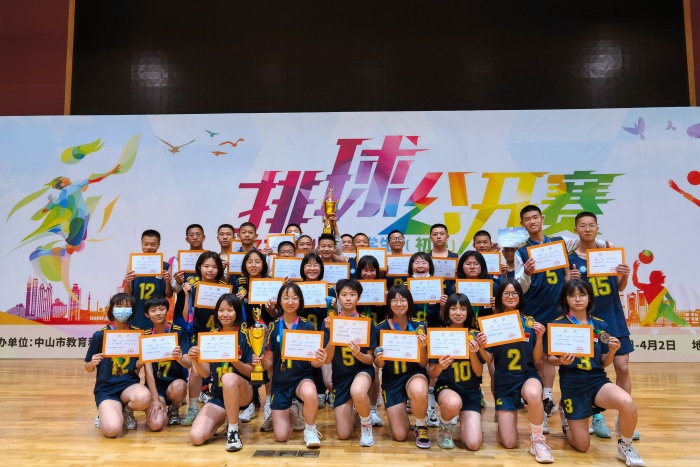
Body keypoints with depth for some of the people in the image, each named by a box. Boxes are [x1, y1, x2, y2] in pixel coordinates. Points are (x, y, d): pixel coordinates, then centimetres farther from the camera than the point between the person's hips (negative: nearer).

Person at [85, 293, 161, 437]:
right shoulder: (100, 335, -5)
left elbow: (147, 367, -2)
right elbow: (88, 368, 6)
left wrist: (155, 399, -9)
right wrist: (93, 363, -19)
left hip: (129, 384, 2)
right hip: (106, 389, -1)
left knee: (144, 397, -35)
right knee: (112, 429, -28)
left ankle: (126, 411, 3)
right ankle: (106, 415, 12)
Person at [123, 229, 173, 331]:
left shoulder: (165, 267, 0)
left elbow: (169, 295, 3)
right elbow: (127, 294, 3)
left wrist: (168, 282, -15)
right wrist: (127, 283, -16)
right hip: (136, 317, 0)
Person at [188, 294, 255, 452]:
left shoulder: (245, 336, -7)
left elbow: (251, 372, -8)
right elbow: (205, 373, 1)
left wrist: (235, 361, -26)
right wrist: (195, 360, -19)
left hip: (242, 392, -4)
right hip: (219, 395, 4)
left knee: (229, 377, -38)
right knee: (196, 437, -15)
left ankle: (233, 430, -19)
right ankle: (224, 418, 17)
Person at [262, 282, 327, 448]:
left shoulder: (307, 326, -5)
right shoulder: (273, 327, -2)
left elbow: (313, 362, -3)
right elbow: (269, 364, 2)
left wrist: (320, 361, -25)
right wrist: (262, 360, -21)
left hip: (302, 377, -2)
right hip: (280, 382, 2)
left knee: (309, 393, -39)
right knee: (281, 436, -4)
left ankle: (310, 429, -7)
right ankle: (292, 413, 32)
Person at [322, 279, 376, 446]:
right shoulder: (330, 322, -6)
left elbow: (370, 359, -6)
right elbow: (327, 359, -10)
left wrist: (358, 354, -29)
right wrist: (331, 333, -25)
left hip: (362, 370, -2)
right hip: (340, 376, 2)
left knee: (357, 392, -40)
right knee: (343, 434, 0)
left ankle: (366, 425, -6)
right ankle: (354, 408, 35)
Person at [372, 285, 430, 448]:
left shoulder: (419, 326, -8)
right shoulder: (380, 328, -8)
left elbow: (423, 364, -6)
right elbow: (379, 365, -1)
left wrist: (422, 347, -26)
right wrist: (379, 359, -25)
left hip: (414, 374, -1)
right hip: (391, 379, 1)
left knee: (419, 392, -39)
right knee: (400, 435, -6)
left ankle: (421, 427, -6)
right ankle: (398, 409, 30)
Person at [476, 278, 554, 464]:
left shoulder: (530, 322, -2)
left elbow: (537, 360, -1)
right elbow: (489, 359, -2)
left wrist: (539, 337, -17)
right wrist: (481, 348, -23)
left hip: (528, 376, -1)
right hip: (503, 382, 1)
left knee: (533, 395, -41)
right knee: (509, 443, -2)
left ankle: (538, 440, -13)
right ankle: (505, 415, 34)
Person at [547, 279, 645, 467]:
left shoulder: (600, 325, 4)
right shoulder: (557, 324, -6)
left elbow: (604, 362, 7)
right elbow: (550, 358, -3)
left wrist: (612, 351, -13)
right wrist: (562, 361, -24)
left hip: (597, 380, 2)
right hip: (572, 384, -2)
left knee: (627, 403, -32)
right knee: (582, 446, 1)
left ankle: (625, 447, -2)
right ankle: (566, 416, 35)